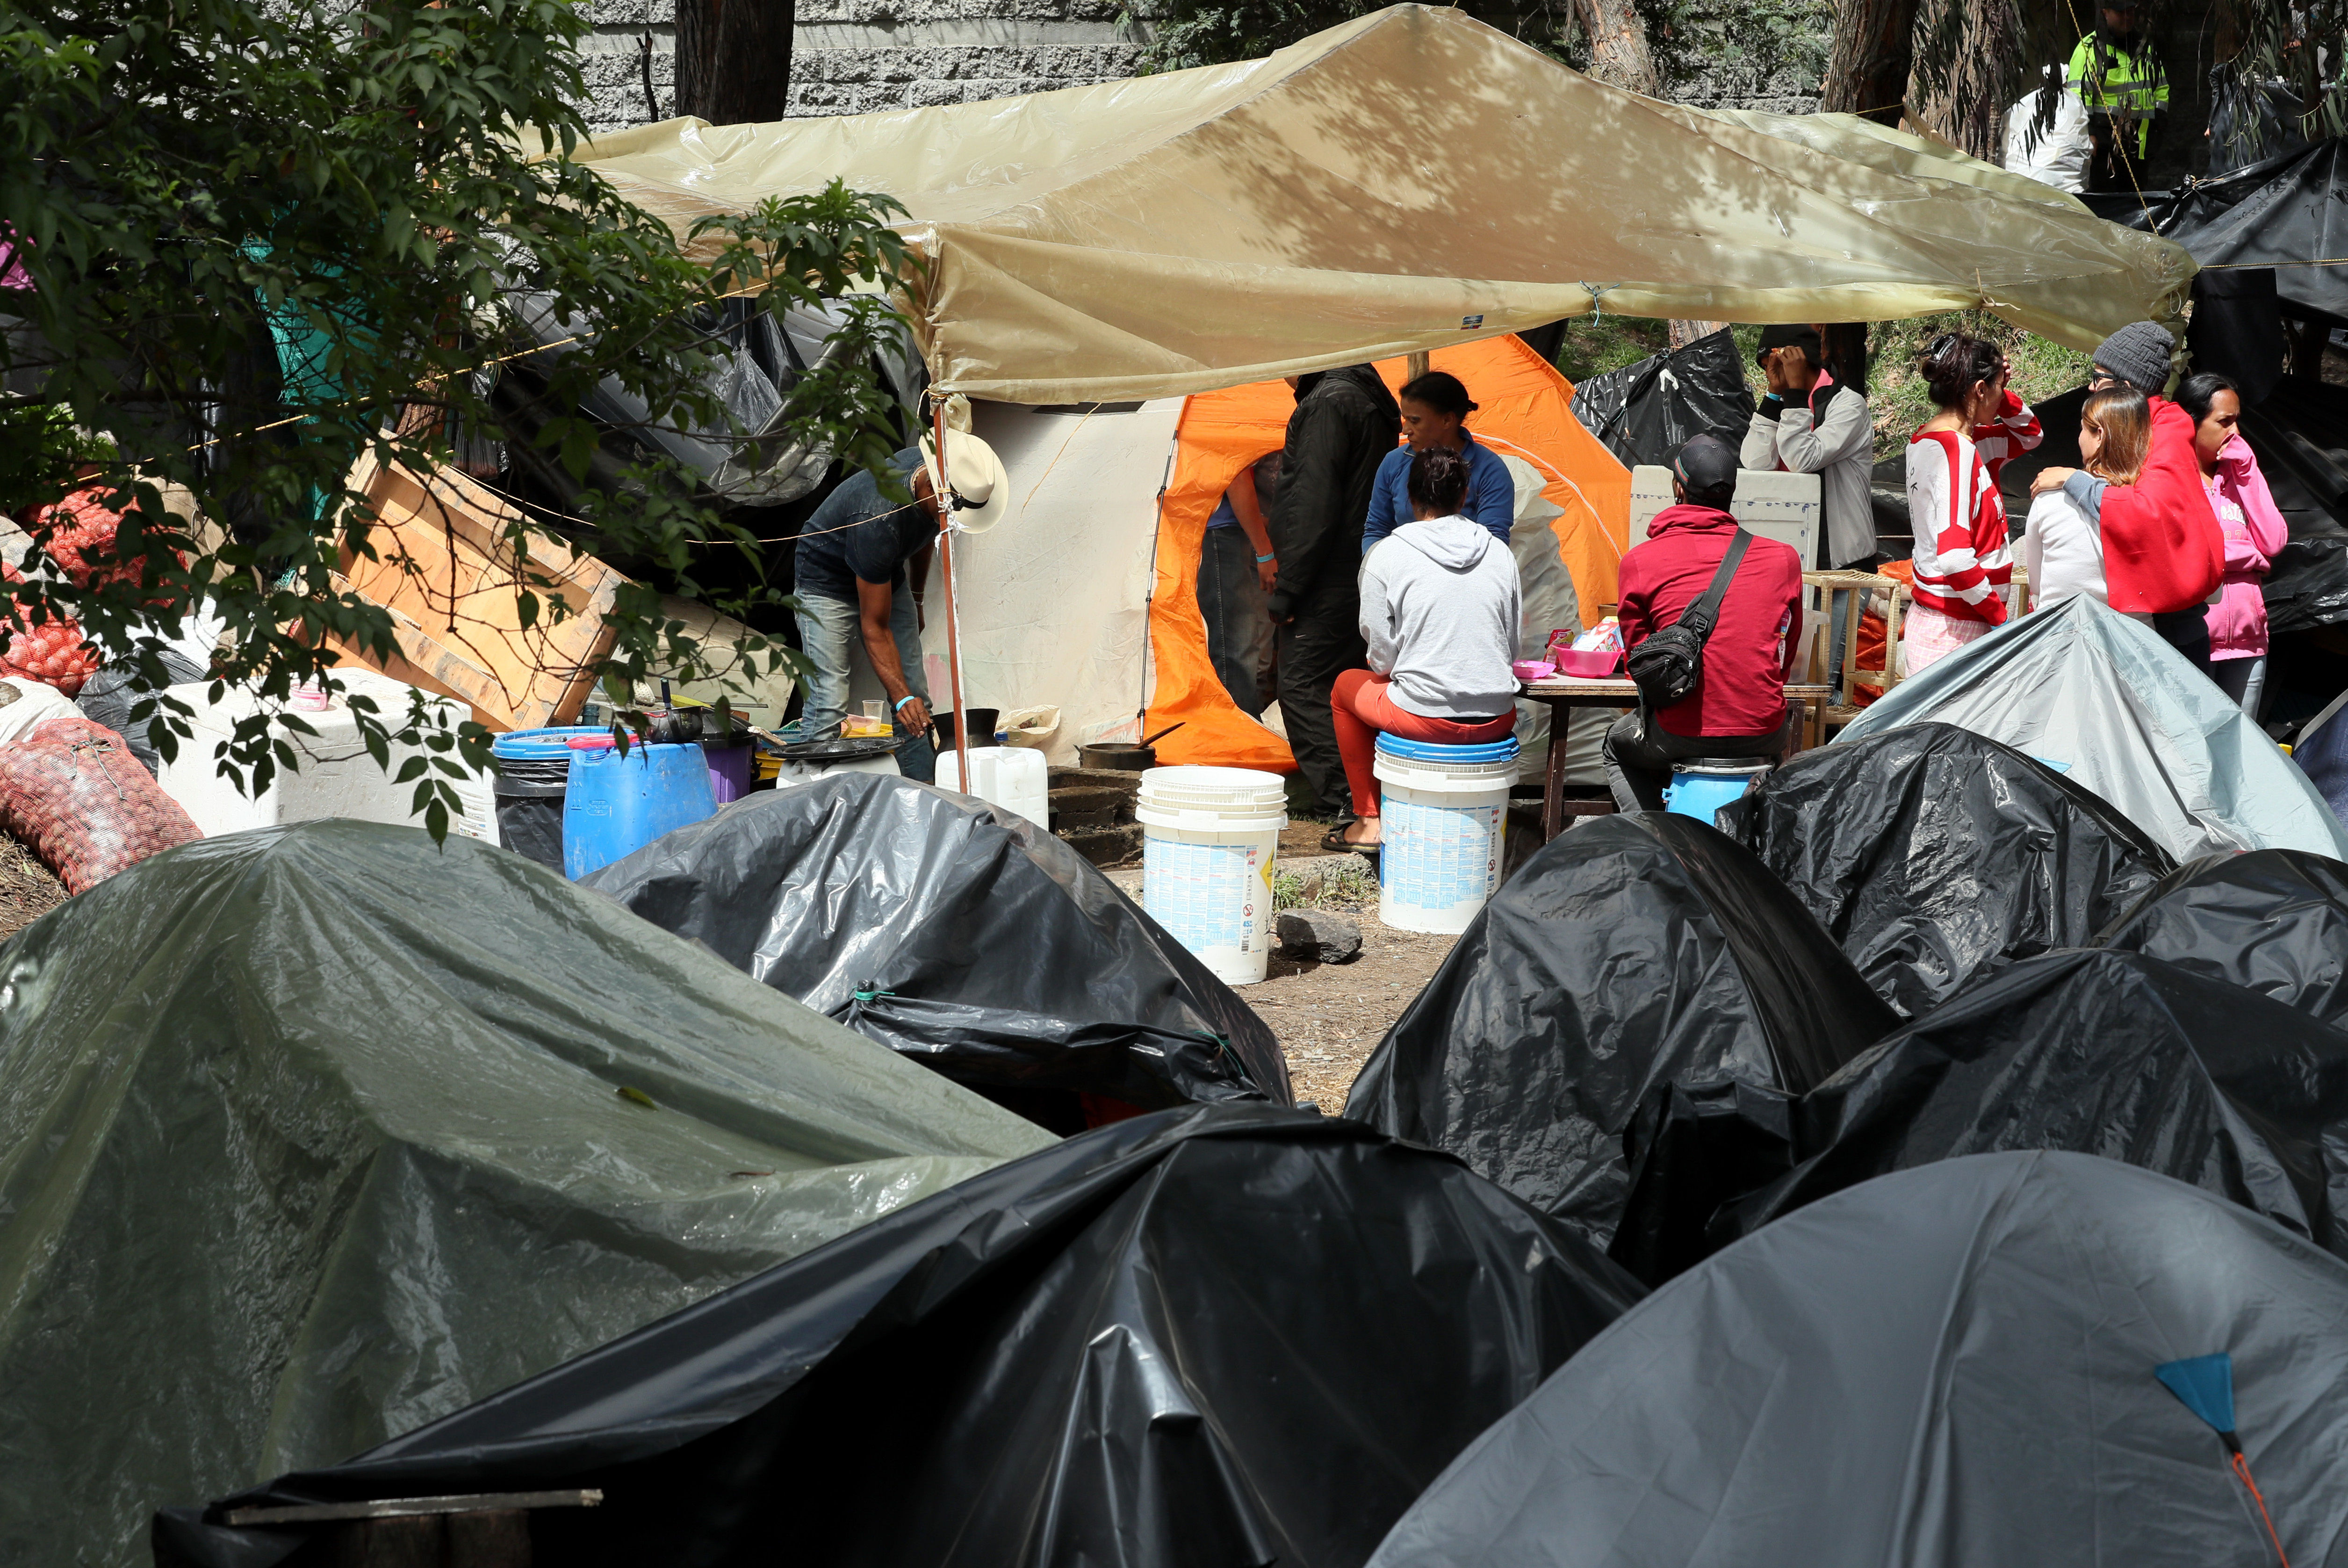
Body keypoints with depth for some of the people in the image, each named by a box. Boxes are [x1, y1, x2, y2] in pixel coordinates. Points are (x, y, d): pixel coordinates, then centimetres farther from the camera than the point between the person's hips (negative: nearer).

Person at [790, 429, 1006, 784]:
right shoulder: (879, 521, -40)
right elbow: (874, 626, -32)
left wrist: (916, 598, 19)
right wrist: (900, 697, -37)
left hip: (887, 578, 7)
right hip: (827, 581, -7)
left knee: (916, 699, -2)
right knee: (829, 704, -18)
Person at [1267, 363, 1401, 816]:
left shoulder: (1328, 403, -15)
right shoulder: (1369, 397, 17)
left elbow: (1314, 508, -21)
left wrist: (1285, 589, -17)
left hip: (1330, 586, -10)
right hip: (1361, 579, 10)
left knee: (1302, 687, -7)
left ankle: (1345, 803, -10)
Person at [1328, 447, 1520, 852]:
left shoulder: (1386, 554, -5)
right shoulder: (1499, 553, 5)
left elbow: (1382, 655, -3)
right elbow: (1512, 646, 12)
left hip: (1424, 718, -3)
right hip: (1497, 719, 3)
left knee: (1347, 686, 27)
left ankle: (1368, 819, 26)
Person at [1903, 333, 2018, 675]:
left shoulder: (1925, 439, 13)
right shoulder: (1956, 448, -15)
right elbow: (1955, 556, -25)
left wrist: (2001, 397, 12)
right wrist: (2001, 615, -14)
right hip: (1955, 632, -10)